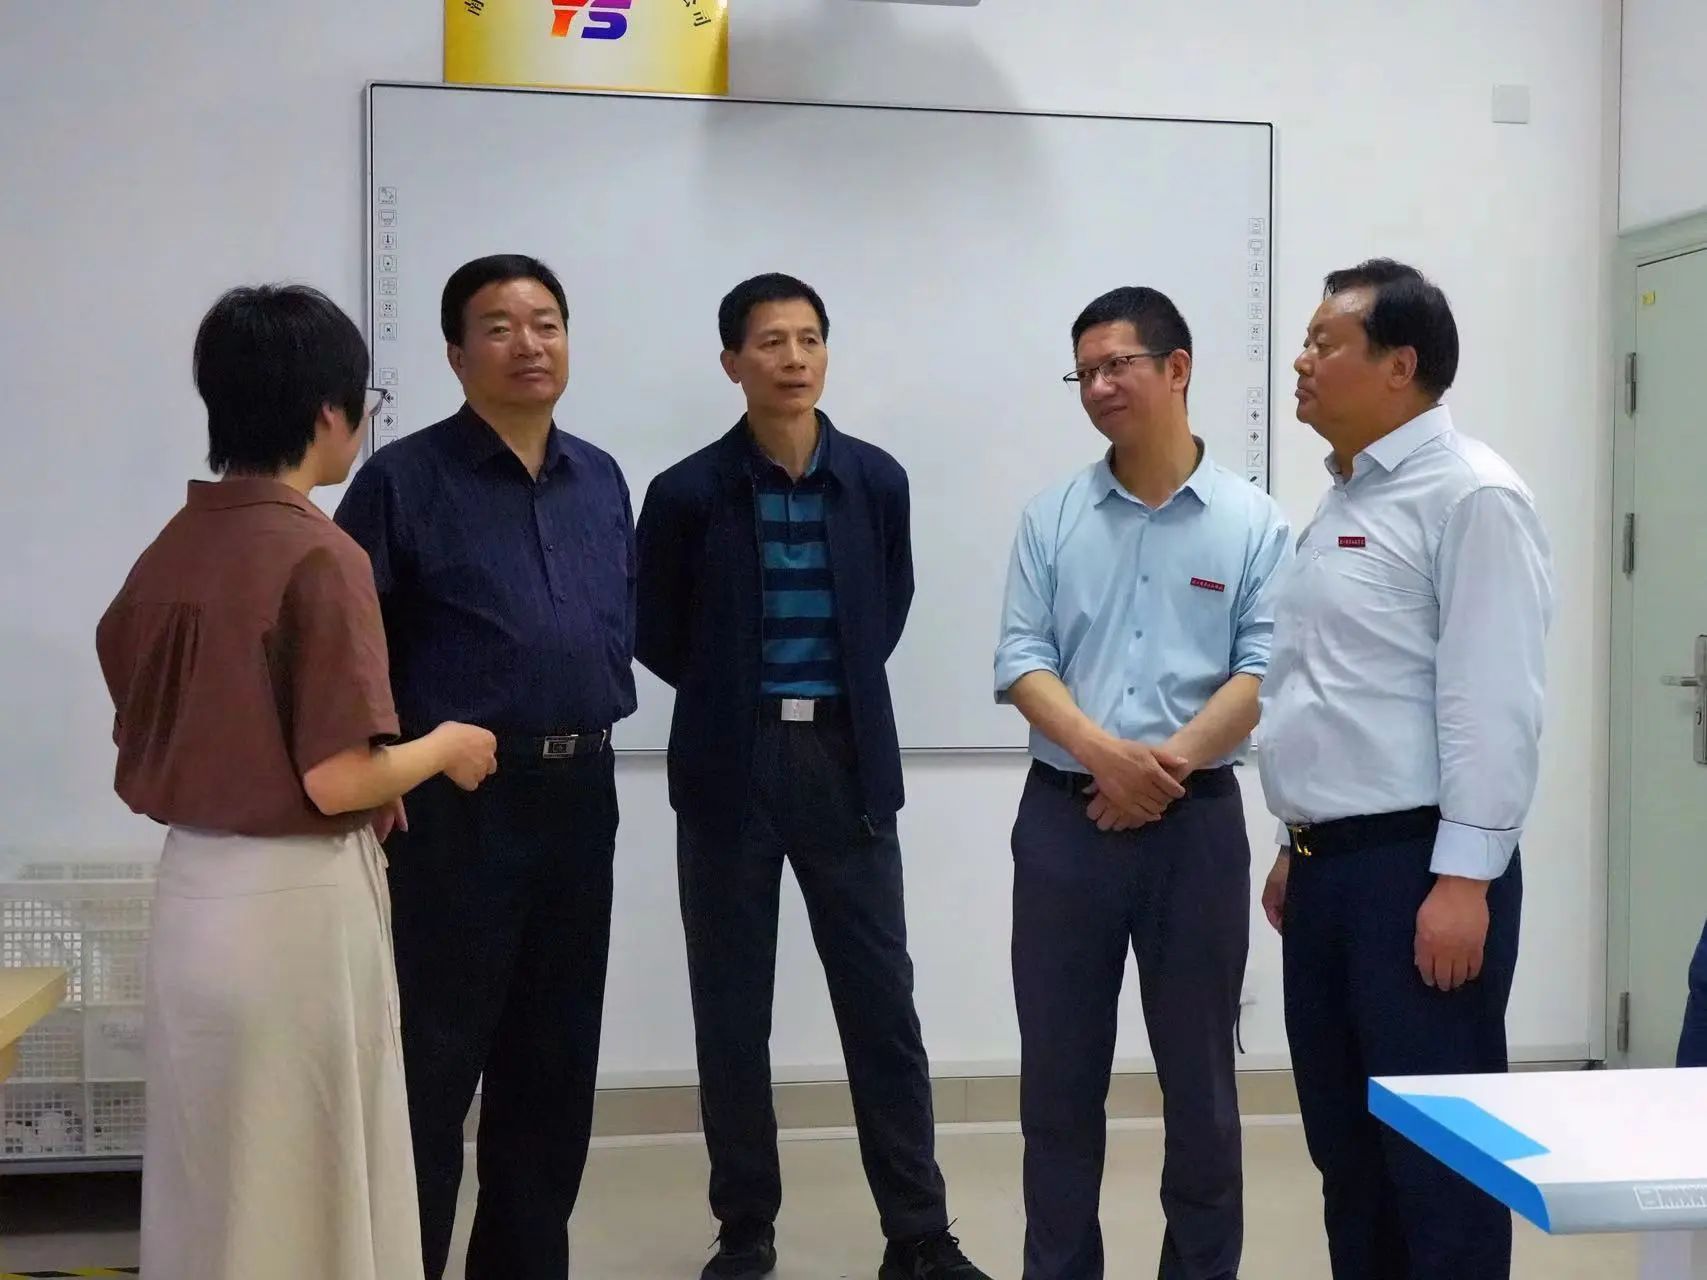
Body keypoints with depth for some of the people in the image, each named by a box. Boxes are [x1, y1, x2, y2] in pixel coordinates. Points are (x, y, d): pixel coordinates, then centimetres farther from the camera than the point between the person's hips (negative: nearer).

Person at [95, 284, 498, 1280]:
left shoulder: (167, 553, 5)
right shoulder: (320, 556, -17)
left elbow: (144, 760, 11)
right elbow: (338, 780, -21)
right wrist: (448, 749, -2)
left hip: (195, 892, 7)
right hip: (296, 901, -7)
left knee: (211, 1177, 19)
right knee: (314, 1183, 8)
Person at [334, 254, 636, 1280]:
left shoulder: (602, 480, 11)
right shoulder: (404, 478, -7)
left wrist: (604, 705, 9)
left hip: (579, 795, 6)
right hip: (456, 802, -6)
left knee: (555, 1057, 14)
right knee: (434, 1060, 0)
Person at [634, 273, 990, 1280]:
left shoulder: (877, 481, 2)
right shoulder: (688, 492, -4)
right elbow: (659, 636, 6)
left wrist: (836, 695, 10)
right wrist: (743, 697, 10)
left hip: (847, 762, 1)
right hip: (730, 769, -1)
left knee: (883, 1003, 3)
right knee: (733, 1011, 6)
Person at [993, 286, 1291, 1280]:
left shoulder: (1252, 522, 0)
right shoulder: (1053, 517, 5)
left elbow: (1263, 673, -6)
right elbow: (1022, 662, -1)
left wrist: (1168, 764, -17)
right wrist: (1104, 755, -16)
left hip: (1197, 823, -2)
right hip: (1064, 818, 2)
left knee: (1199, 1074, 9)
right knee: (1059, 1074, 9)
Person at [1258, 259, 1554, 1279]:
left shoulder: (1470, 497, -12)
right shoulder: (1347, 498, 16)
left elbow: (1492, 703, -17)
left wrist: (1464, 880, -20)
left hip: (1416, 866, -9)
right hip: (1331, 863, 9)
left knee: (1435, 1149, 2)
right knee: (1345, 1143, 16)